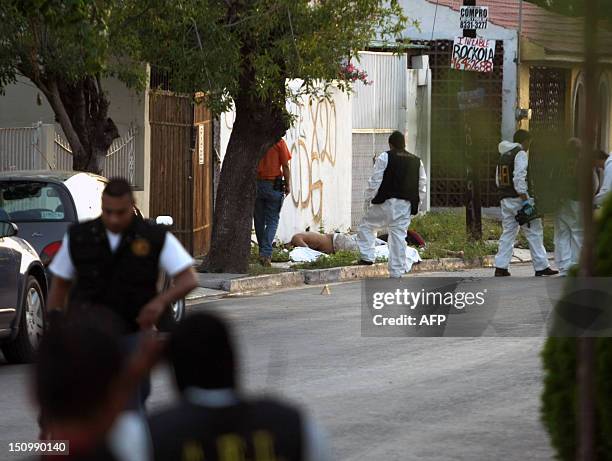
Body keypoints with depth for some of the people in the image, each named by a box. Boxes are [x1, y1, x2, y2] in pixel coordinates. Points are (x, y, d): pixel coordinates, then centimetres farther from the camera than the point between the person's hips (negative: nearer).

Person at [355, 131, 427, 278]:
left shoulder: (385, 158, -4)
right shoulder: (417, 161, 12)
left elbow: (375, 181, -7)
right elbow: (422, 186, 15)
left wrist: (368, 200, 3)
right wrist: (416, 205, 20)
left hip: (386, 202, -4)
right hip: (406, 205, 4)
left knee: (367, 226, 15)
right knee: (398, 236, 6)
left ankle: (367, 257, 4)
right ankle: (397, 273, 5)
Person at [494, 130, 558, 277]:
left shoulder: (503, 155, 15)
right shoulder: (521, 154, -9)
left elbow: (498, 180, 18)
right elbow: (519, 178, -20)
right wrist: (525, 200, -20)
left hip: (505, 199, 7)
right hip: (519, 199, -7)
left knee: (508, 233, 10)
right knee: (534, 233, -1)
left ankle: (500, 267, 3)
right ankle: (541, 267, -1)